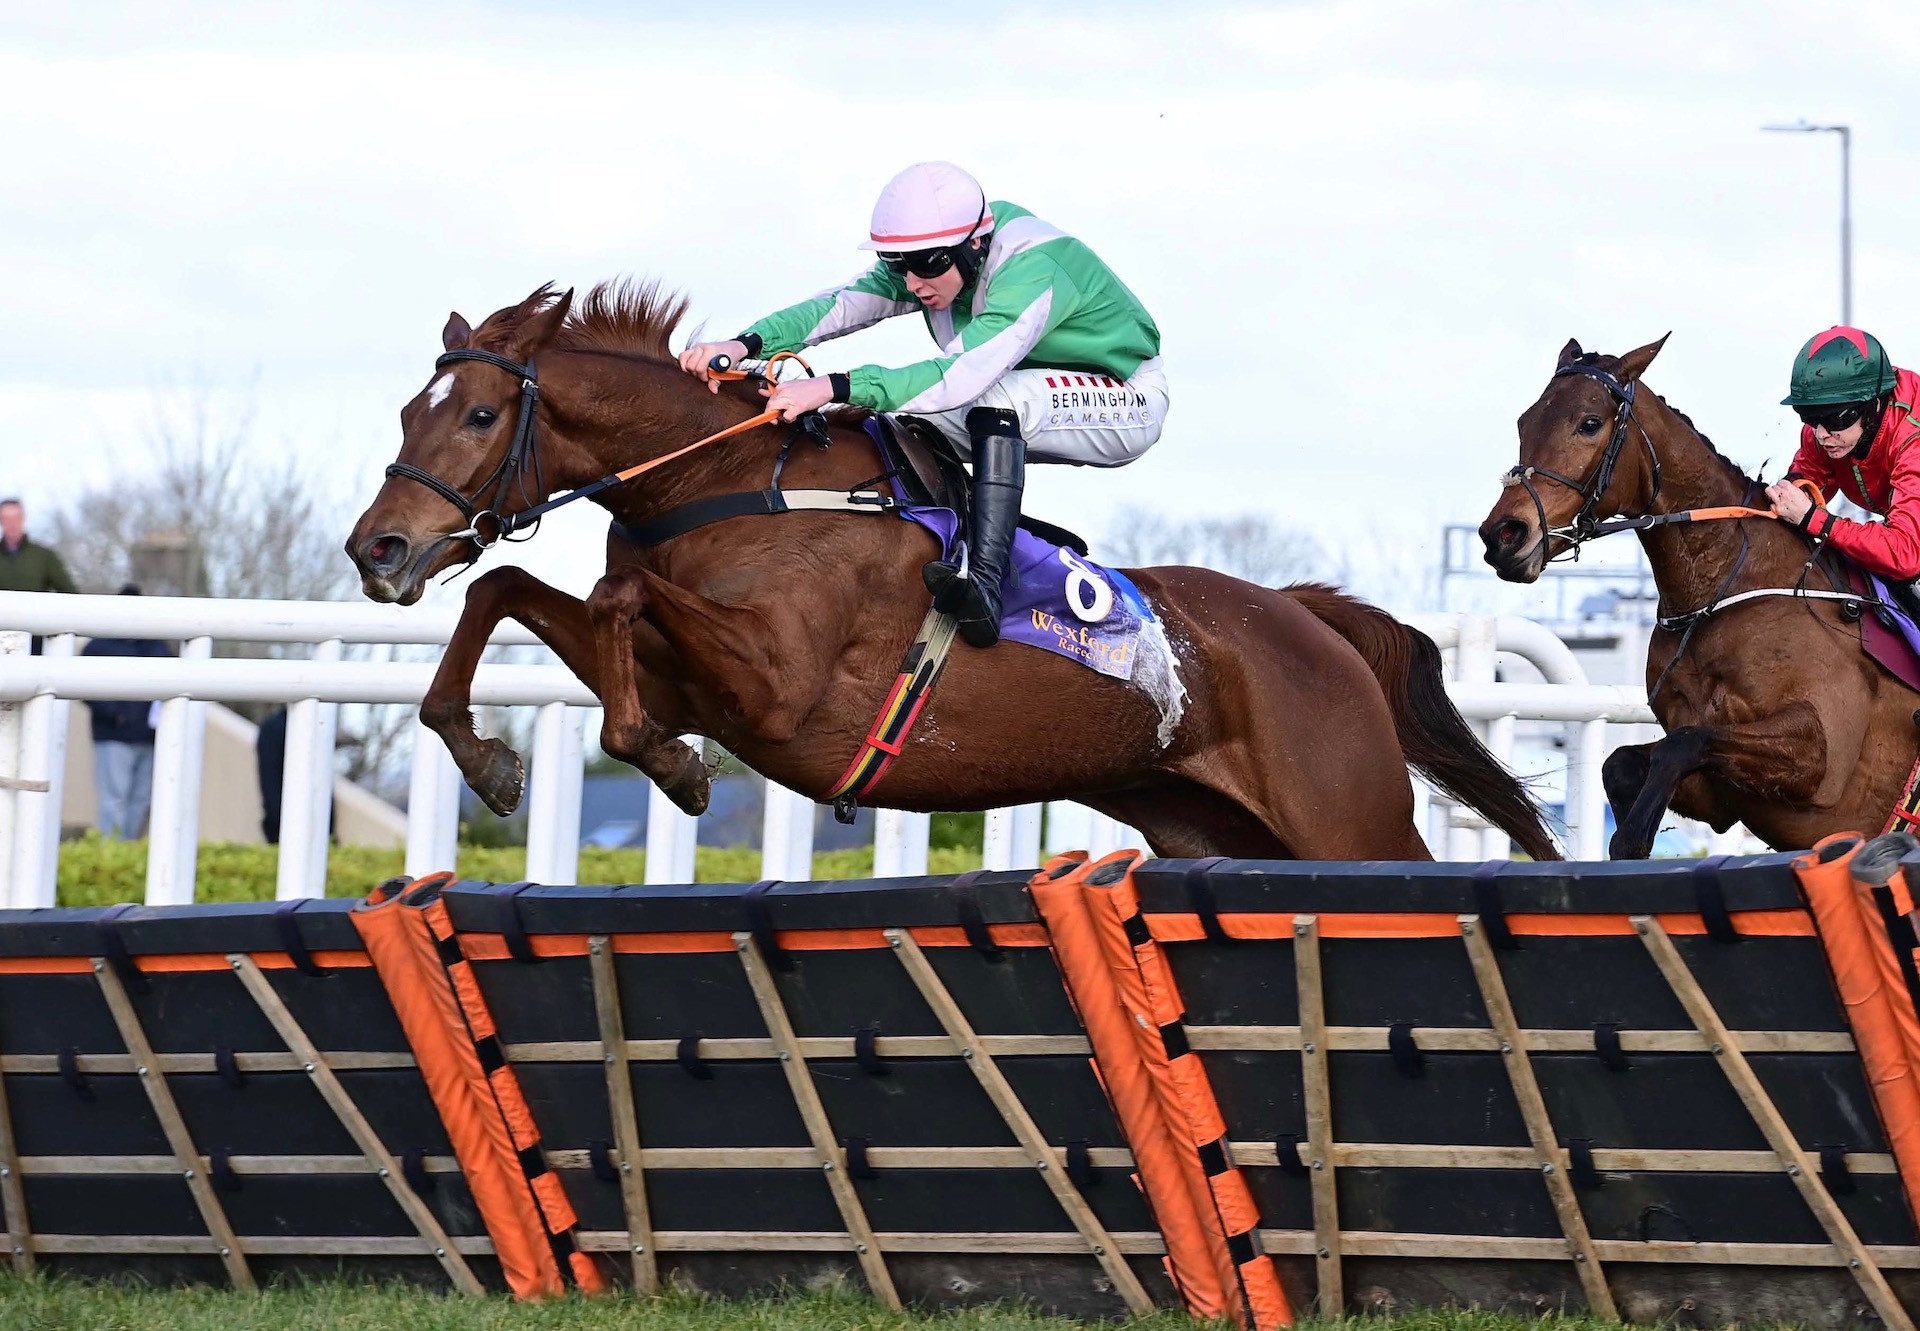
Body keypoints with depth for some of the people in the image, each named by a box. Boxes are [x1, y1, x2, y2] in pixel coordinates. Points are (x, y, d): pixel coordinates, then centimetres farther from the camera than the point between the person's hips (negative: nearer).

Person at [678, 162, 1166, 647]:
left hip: (1127, 402, -8)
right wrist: (746, 344, -37)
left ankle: (986, 585, -43)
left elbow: (961, 375, -44)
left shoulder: (1033, 273, -34)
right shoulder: (926, 260, -10)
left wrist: (833, 387, -51)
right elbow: (841, 305, -20)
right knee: (906, 419, -8)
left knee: (998, 397, -35)